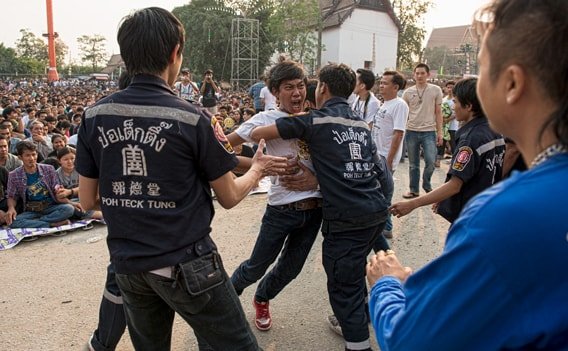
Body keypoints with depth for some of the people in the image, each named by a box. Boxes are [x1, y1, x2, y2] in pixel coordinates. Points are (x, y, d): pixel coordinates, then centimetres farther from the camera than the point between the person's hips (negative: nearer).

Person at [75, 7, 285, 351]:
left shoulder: (94, 116, -2)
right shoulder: (192, 118, -14)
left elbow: (87, 201, 5)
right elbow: (230, 197, -4)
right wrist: (258, 169, 14)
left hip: (127, 264, 5)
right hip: (186, 264, -5)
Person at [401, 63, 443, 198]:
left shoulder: (435, 90, 1)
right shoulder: (408, 92, 4)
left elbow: (438, 112, 4)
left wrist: (439, 132, 0)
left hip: (429, 131, -1)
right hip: (411, 132, 2)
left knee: (430, 161, -9)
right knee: (413, 164, 9)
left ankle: (427, 185, 17)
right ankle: (414, 190, 20)